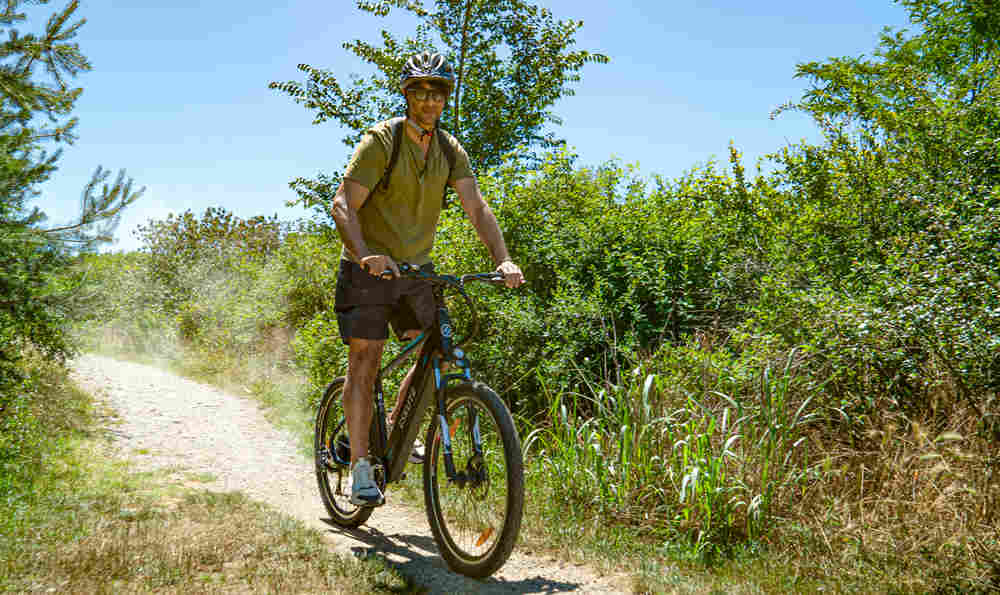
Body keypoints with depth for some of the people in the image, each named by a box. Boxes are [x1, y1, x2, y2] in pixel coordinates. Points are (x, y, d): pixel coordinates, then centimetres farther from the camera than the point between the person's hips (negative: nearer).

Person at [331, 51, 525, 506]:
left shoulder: (450, 150, 2)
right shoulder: (380, 141, -14)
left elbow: (476, 207, -6)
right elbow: (343, 205, -20)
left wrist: (503, 259, -22)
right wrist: (365, 254, -38)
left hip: (415, 268, 5)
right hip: (369, 268, -5)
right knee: (364, 363, -6)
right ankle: (360, 468, 1)